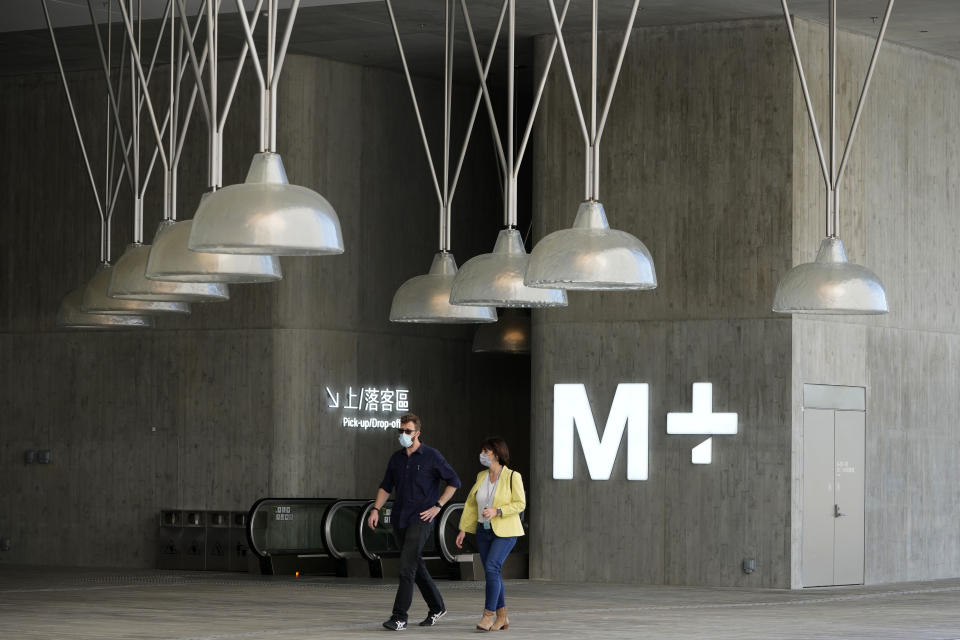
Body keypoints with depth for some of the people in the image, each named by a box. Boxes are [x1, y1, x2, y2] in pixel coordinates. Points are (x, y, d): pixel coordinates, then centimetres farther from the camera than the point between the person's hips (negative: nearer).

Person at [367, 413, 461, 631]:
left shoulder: (431, 456, -6)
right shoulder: (396, 458, 10)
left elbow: (454, 482, -2)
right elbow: (386, 487, 15)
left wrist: (437, 506, -9)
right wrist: (376, 509, 0)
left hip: (420, 520, -6)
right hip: (400, 520, 6)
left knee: (407, 566, -15)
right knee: (417, 566, 13)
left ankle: (399, 617, -16)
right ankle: (436, 607, 28)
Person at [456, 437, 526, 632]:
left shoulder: (512, 477, -9)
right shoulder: (482, 477, 7)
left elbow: (520, 504, -11)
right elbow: (471, 504, 12)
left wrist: (497, 511, -22)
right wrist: (463, 530, 9)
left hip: (505, 532, -6)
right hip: (484, 530, 6)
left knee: (491, 568, -19)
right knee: (492, 573, 6)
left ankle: (488, 615, -17)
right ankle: (502, 617, 15)